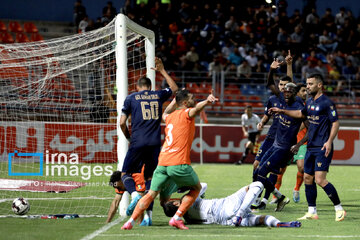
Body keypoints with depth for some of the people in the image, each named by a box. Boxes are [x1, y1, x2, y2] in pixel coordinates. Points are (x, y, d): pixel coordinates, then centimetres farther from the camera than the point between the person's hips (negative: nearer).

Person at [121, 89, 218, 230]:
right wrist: (207, 101, -42)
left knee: (151, 193, 12)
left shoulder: (170, 117, 20)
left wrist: (175, 100, 54)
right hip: (179, 163, -6)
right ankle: (176, 218, 5)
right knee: (196, 188, 15)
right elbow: (196, 109, -24)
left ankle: (131, 221, 1)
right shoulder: (186, 113, 1)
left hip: (162, 163, 6)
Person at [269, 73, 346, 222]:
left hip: (322, 148, -9)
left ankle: (339, 209, -4)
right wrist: (282, 111, 28)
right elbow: (301, 114, 33)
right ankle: (312, 212, 15)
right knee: (307, 178, 7)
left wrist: (329, 141, -23)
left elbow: (335, 123, -13)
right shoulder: (309, 102, 13)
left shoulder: (327, 103, -12)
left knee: (320, 179, -15)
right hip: (311, 147, 9)